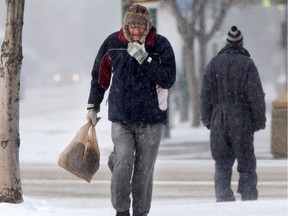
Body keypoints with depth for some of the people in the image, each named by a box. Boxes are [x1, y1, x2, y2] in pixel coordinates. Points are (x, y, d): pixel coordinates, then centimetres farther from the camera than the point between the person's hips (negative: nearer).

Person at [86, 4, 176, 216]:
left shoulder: (161, 45, -4)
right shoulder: (113, 43, 1)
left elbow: (169, 79, -13)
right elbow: (100, 75, 14)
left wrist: (144, 59, -21)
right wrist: (93, 106, 18)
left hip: (151, 119, 0)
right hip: (120, 117, 0)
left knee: (144, 170, 3)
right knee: (123, 163, -15)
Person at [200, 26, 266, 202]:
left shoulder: (215, 63, 2)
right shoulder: (247, 64, -6)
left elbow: (206, 93, 1)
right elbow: (256, 95, -8)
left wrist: (207, 119, 10)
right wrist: (260, 120, 1)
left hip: (219, 122, 2)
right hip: (242, 122, -2)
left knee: (222, 164, 7)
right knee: (246, 163, 3)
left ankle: (224, 198, 1)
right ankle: (249, 198, 0)